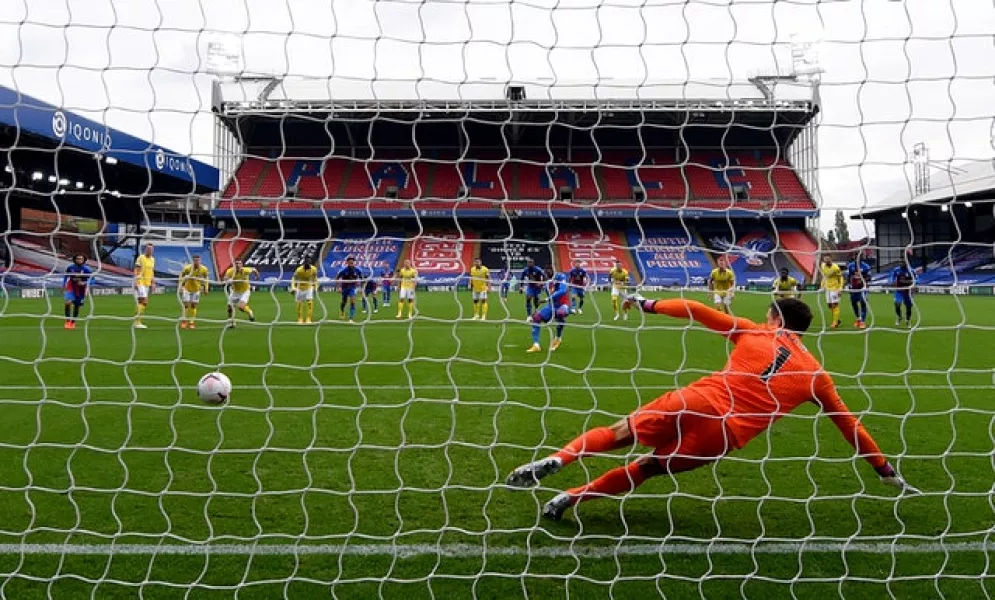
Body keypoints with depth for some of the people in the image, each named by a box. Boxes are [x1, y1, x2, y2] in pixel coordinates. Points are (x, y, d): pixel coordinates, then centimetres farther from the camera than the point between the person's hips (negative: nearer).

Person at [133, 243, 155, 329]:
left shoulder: (152, 259, 14)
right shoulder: (140, 258, -7)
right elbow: (136, 271, -10)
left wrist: (153, 283, 17)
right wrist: (136, 282, -18)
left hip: (147, 283, 7)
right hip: (140, 282, -7)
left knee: (143, 302, 7)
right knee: (144, 302, -14)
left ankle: (137, 321, 13)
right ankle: (137, 322, -11)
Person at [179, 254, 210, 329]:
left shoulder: (204, 269, -15)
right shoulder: (187, 268, -22)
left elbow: (206, 278, 4)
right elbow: (181, 276, -8)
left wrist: (205, 288, 2)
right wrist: (181, 287, -10)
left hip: (196, 289, 2)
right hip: (187, 288, -2)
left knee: (193, 305, 3)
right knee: (186, 304, -4)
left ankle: (191, 323, 12)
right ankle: (184, 321, 9)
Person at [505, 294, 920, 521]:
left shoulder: (752, 333, 13)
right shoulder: (816, 375, 15)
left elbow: (696, 310, 8)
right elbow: (849, 425, 21)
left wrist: (649, 304, 19)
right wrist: (886, 470, 30)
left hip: (697, 402, -1)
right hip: (725, 436, 1)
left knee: (619, 433, 14)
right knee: (645, 468, 16)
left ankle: (555, 461, -7)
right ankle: (569, 497, 8)